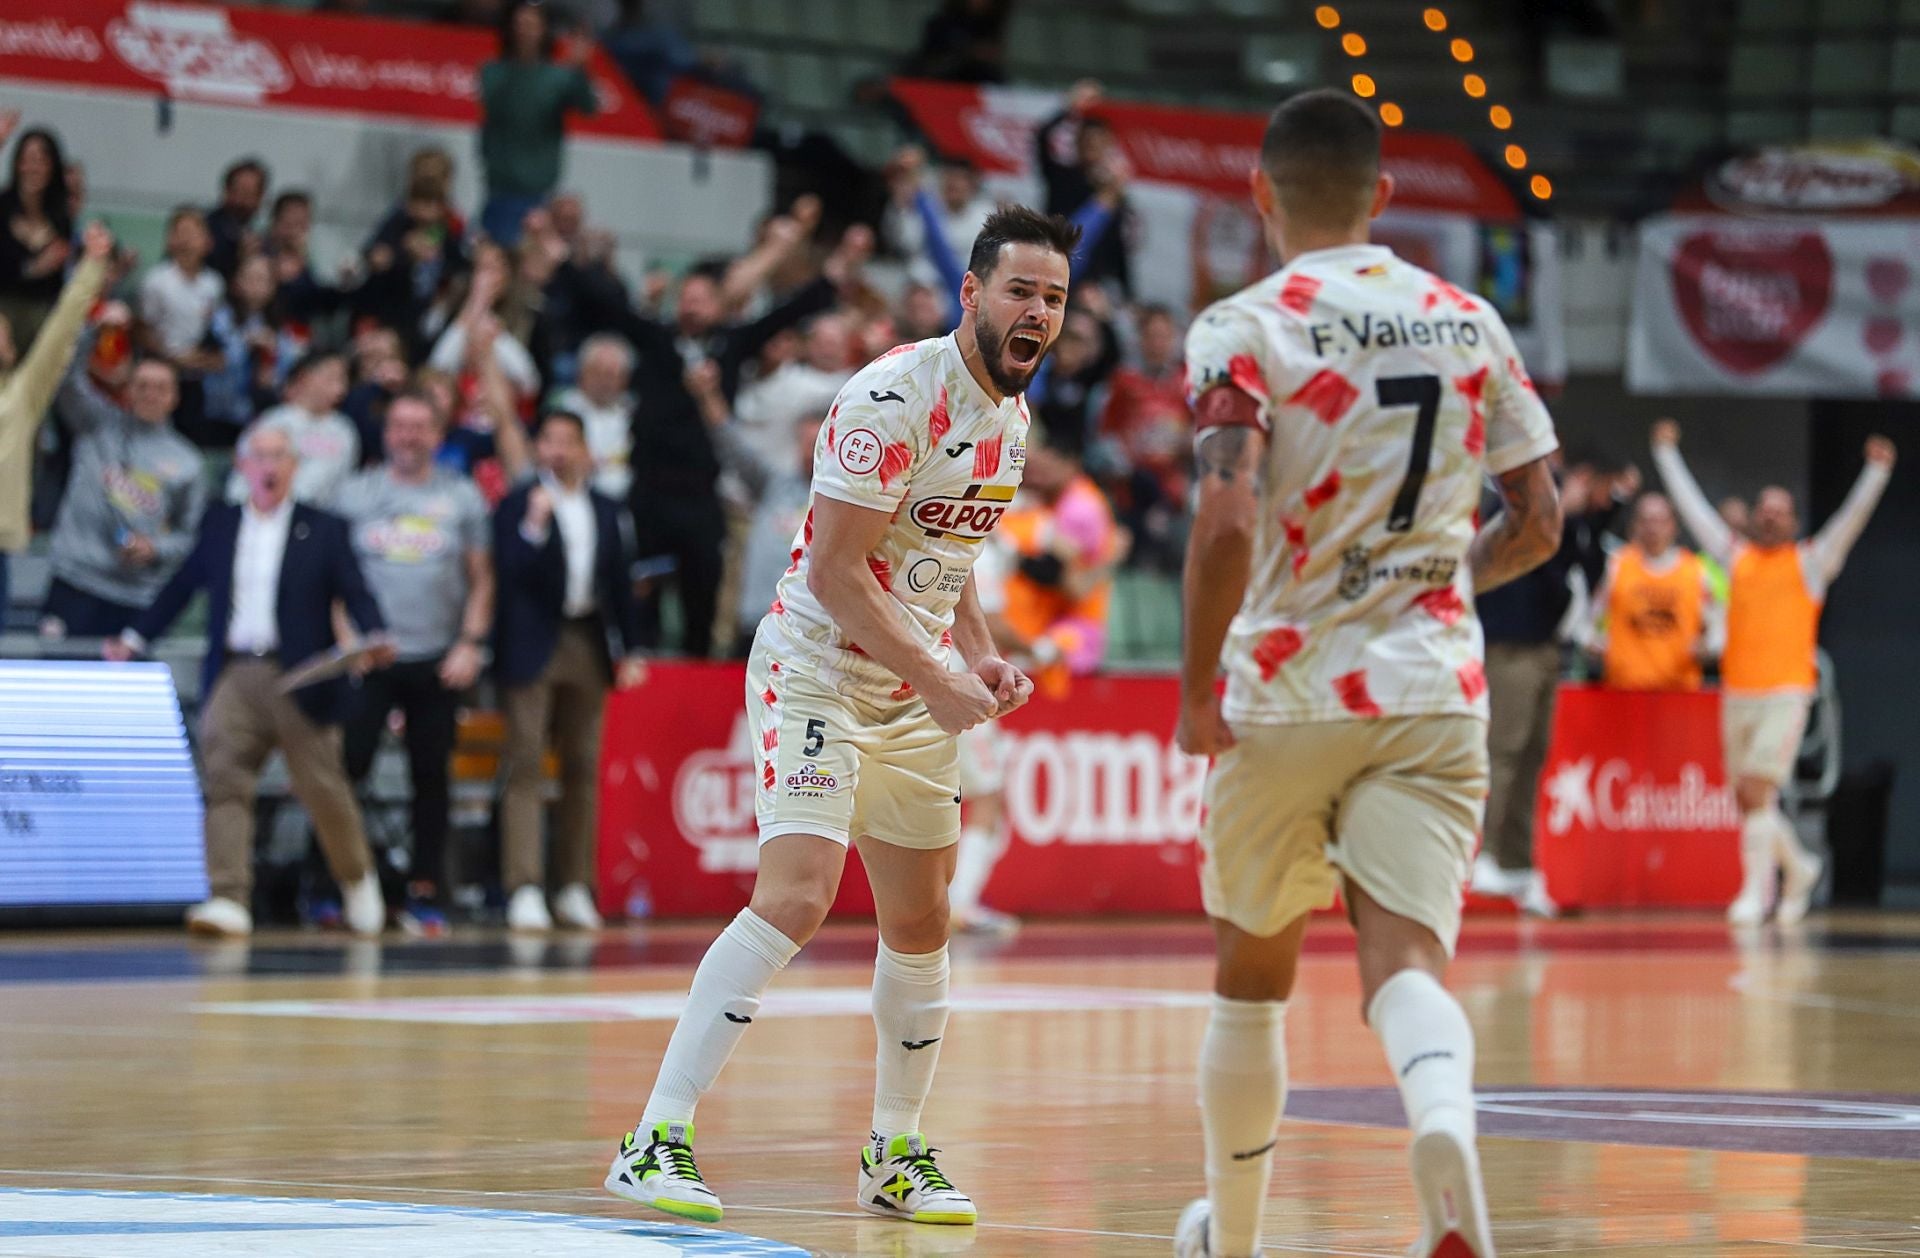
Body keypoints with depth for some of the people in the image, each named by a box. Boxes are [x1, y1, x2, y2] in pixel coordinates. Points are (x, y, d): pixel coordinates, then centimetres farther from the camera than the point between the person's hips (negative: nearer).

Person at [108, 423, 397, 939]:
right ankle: (229, 900, -16)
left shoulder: (323, 530, 4)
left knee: (322, 786, 3)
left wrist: (375, 637, -21)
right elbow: (182, 586, 19)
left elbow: (355, 592, -2)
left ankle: (357, 879, 27)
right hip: (233, 677, 2)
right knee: (224, 782, -11)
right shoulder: (219, 524, 12)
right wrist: (135, 638, 17)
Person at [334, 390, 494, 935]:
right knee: (347, 765, -9)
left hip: (438, 662, 1)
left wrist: (470, 644, -4)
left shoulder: (461, 497, 7)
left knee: (432, 775, 2)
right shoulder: (355, 493, 6)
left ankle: (424, 891, 9)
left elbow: (481, 579, 7)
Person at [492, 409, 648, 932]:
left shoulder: (604, 511, 13)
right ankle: (524, 890, -12)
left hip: (587, 647, 5)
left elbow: (618, 582, 16)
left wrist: (631, 647, 12)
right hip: (533, 648, -5)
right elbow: (509, 575, -13)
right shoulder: (518, 507, -2)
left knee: (582, 768, 7)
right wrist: (534, 528, -25)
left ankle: (575, 887, 13)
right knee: (526, 766, -8)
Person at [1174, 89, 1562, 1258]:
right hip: (1433, 695, 2)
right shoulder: (1469, 322, 7)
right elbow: (1539, 522, 10)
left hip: (1286, 692, -2)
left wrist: (1196, 689, -8)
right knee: (1405, 960, -8)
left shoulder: (1246, 328, -7)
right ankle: (1444, 1120, -41)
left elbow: (1229, 522, -19)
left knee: (1253, 977, 17)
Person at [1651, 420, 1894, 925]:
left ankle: (1756, 891, -8)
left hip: (1785, 693, -4)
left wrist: (1876, 472, -18)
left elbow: (1852, 519, -6)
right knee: (1746, 798, 8)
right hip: (1737, 691, 5)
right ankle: (1799, 866, 31)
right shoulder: (1736, 557, 14)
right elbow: (1693, 506, 19)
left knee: (1756, 790, -15)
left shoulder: (1811, 562, 5)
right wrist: (1667, 456, 23)